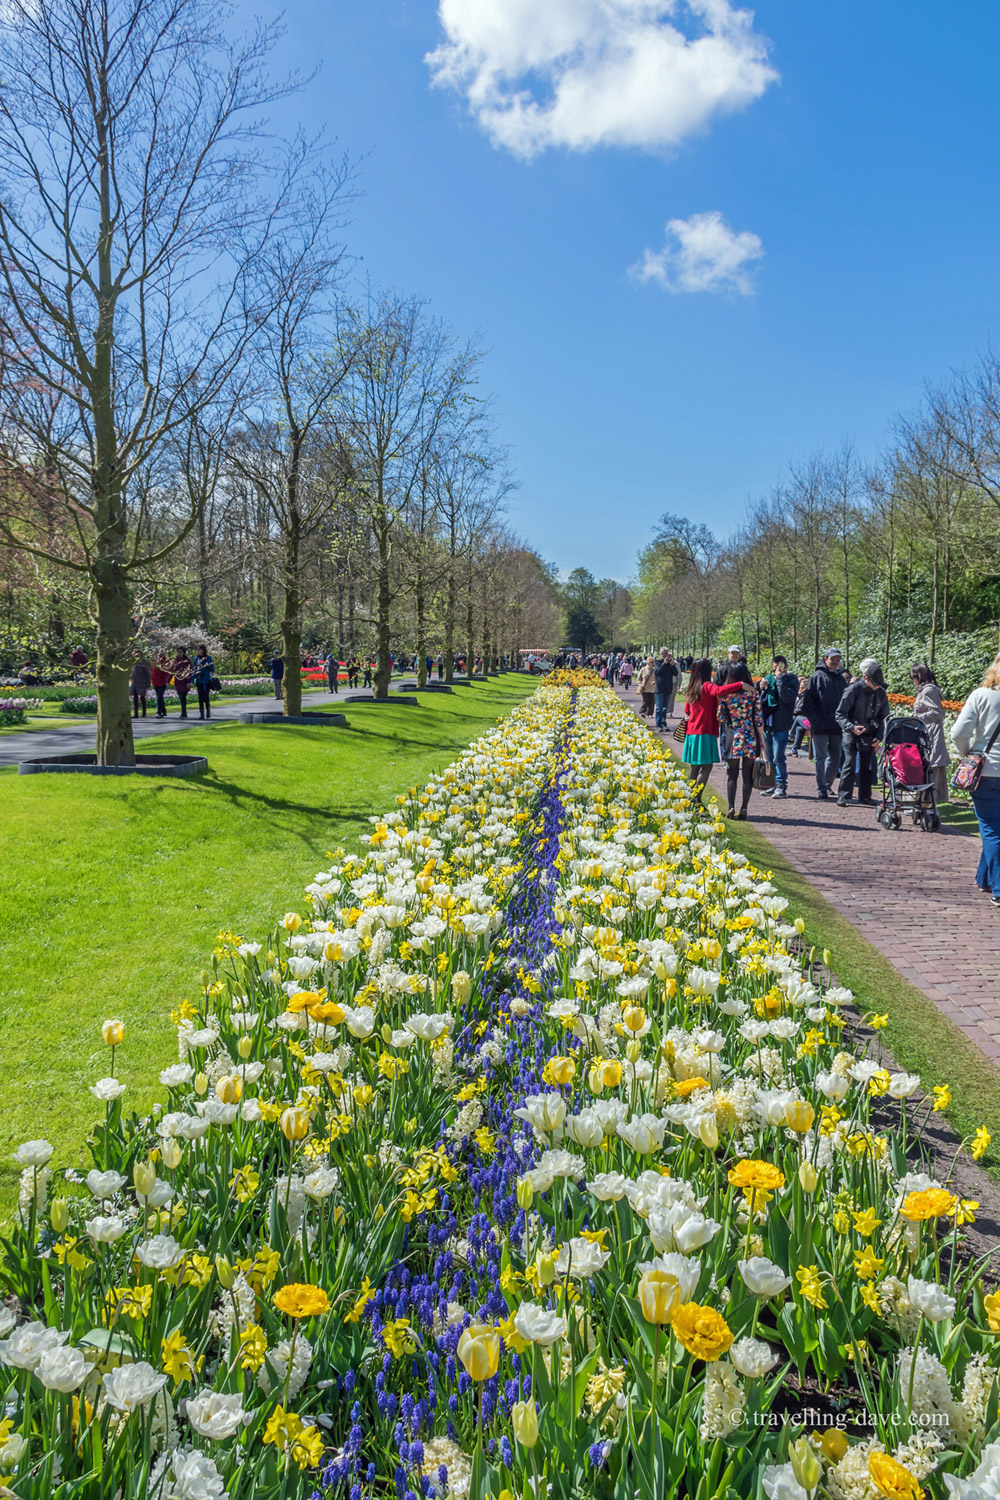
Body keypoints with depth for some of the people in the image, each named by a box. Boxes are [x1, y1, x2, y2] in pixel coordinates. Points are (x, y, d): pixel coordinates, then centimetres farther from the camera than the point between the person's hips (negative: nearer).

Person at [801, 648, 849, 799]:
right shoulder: (817, 677, -2)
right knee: (820, 758, -1)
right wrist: (815, 720, -13)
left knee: (835, 757, 9)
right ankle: (821, 789, 5)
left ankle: (827, 785, 24)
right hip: (820, 727, -5)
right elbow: (807, 701, -5)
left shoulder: (841, 679, 13)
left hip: (836, 726, 5)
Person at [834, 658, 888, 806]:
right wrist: (851, 727, -26)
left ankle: (865, 796, 17)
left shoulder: (881, 693, 1)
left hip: (869, 735, 4)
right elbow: (840, 713, -11)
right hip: (851, 733, -4)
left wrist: (879, 737, -2)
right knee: (850, 763, -10)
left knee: (867, 765, 7)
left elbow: (884, 718, 11)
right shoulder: (854, 689, -13)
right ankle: (843, 796, -5)